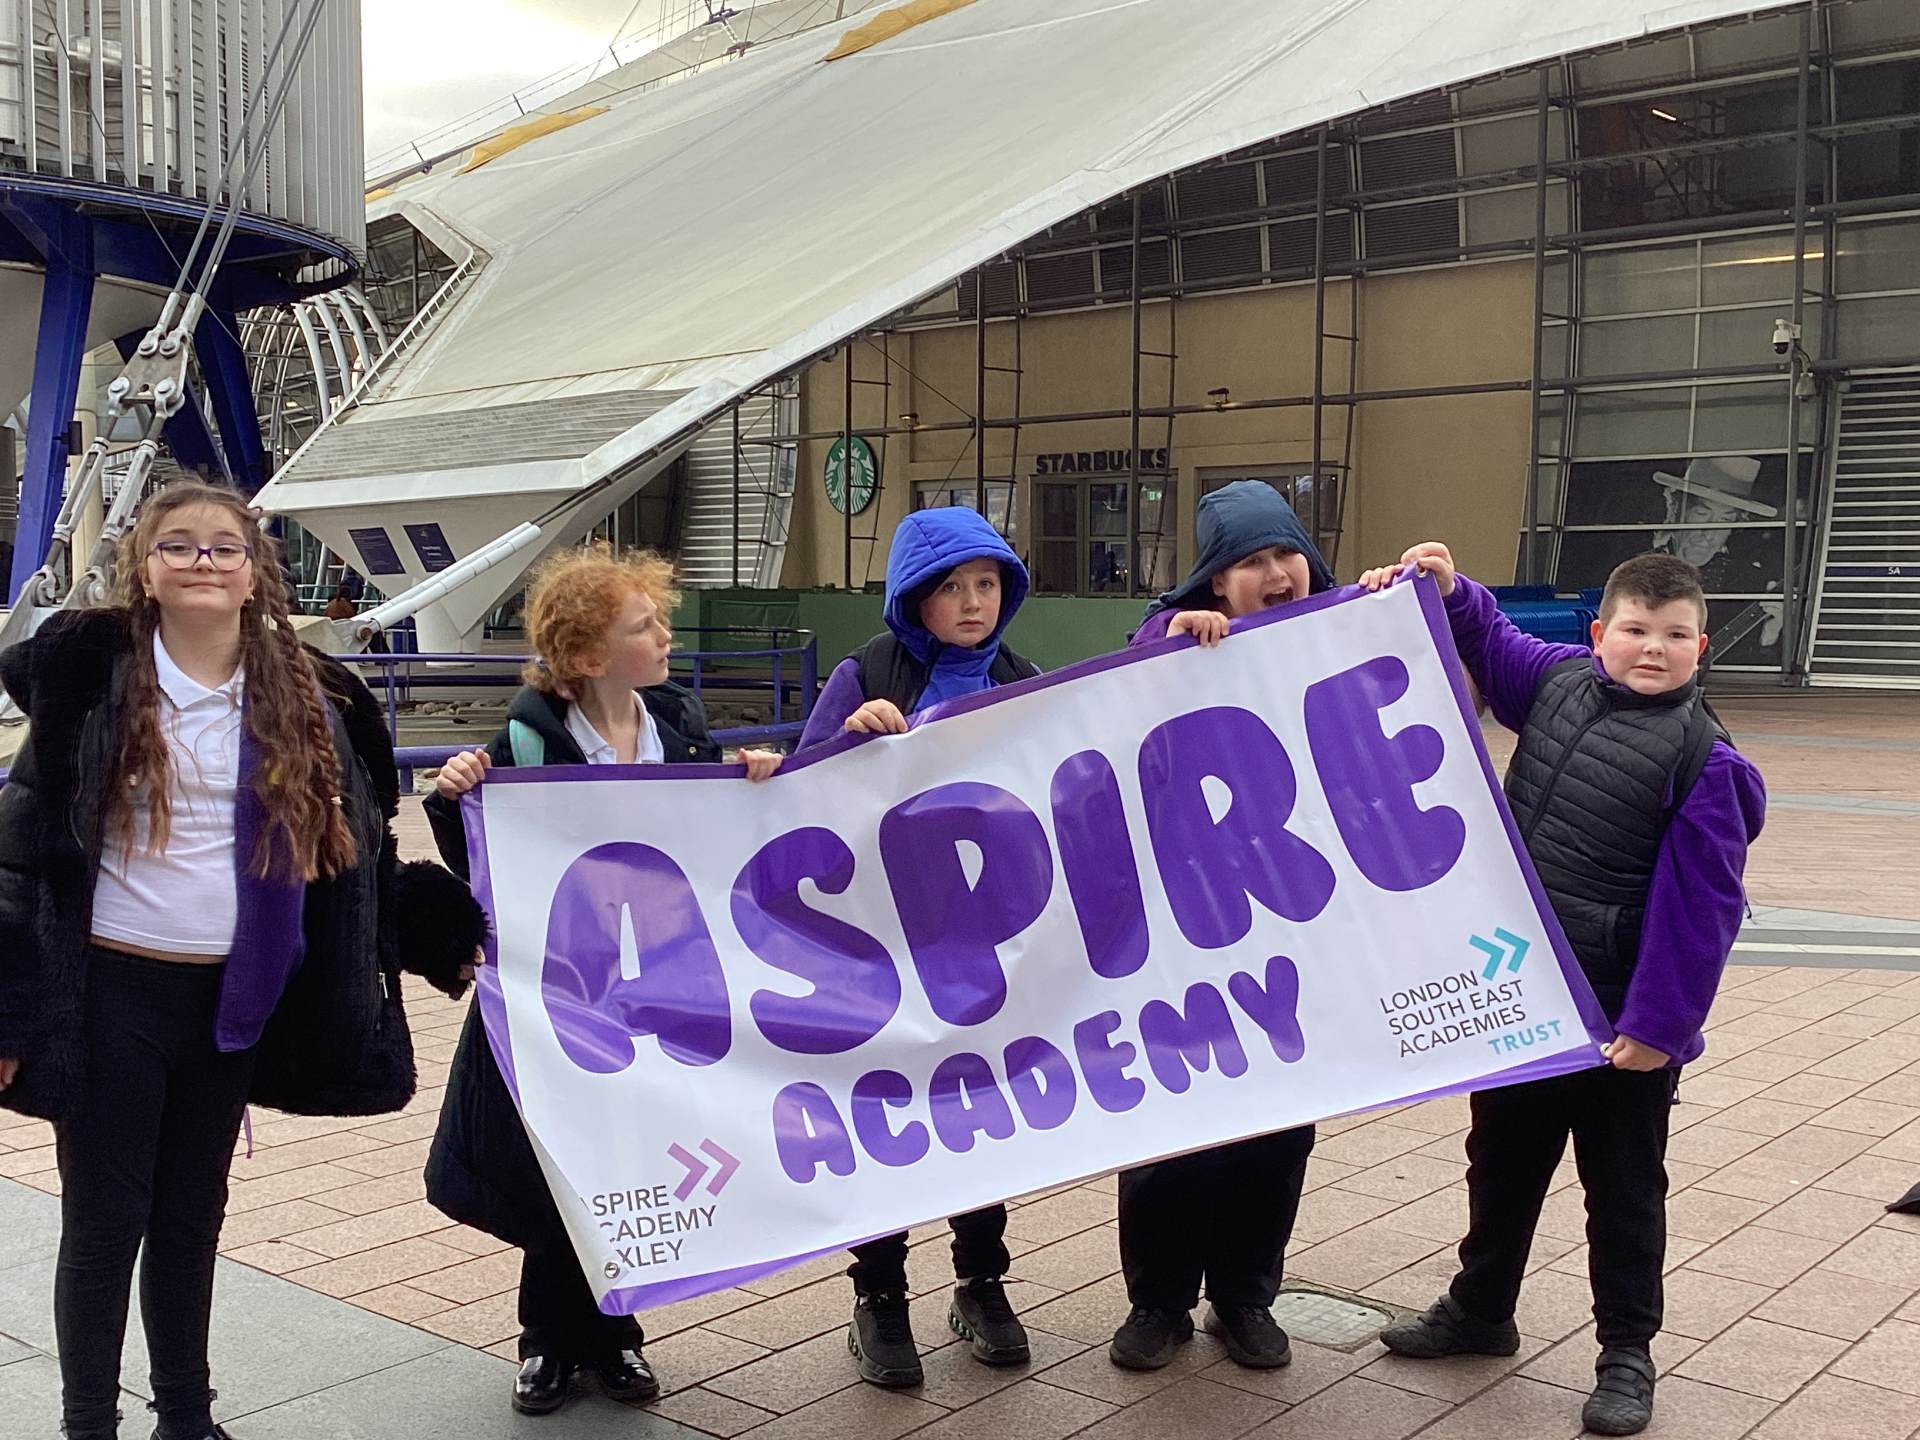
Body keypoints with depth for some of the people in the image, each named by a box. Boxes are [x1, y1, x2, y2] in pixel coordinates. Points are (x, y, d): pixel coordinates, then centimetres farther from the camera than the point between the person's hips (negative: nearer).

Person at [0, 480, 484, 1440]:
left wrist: (442, 932, 3)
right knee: (104, 1223, 6)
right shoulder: (92, 672, -6)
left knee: (193, 1217, 16)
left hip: (232, 998, 3)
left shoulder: (305, 696, 4)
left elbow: (352, 852, 10)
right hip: (113, 992, -3)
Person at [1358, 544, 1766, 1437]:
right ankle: (1479, 1310, 41)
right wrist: (1444, 589, -1)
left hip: (1622, 1019, -5)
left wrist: (1660, 1023, -17)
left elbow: (1703, 909, -16)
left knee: (1623, 1186, 12)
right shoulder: (1558, 681, -2)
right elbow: (1488, 637, 18)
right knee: (1500, 1159, 21)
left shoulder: (1702, 759, -16)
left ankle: (1627, 1352, 29)